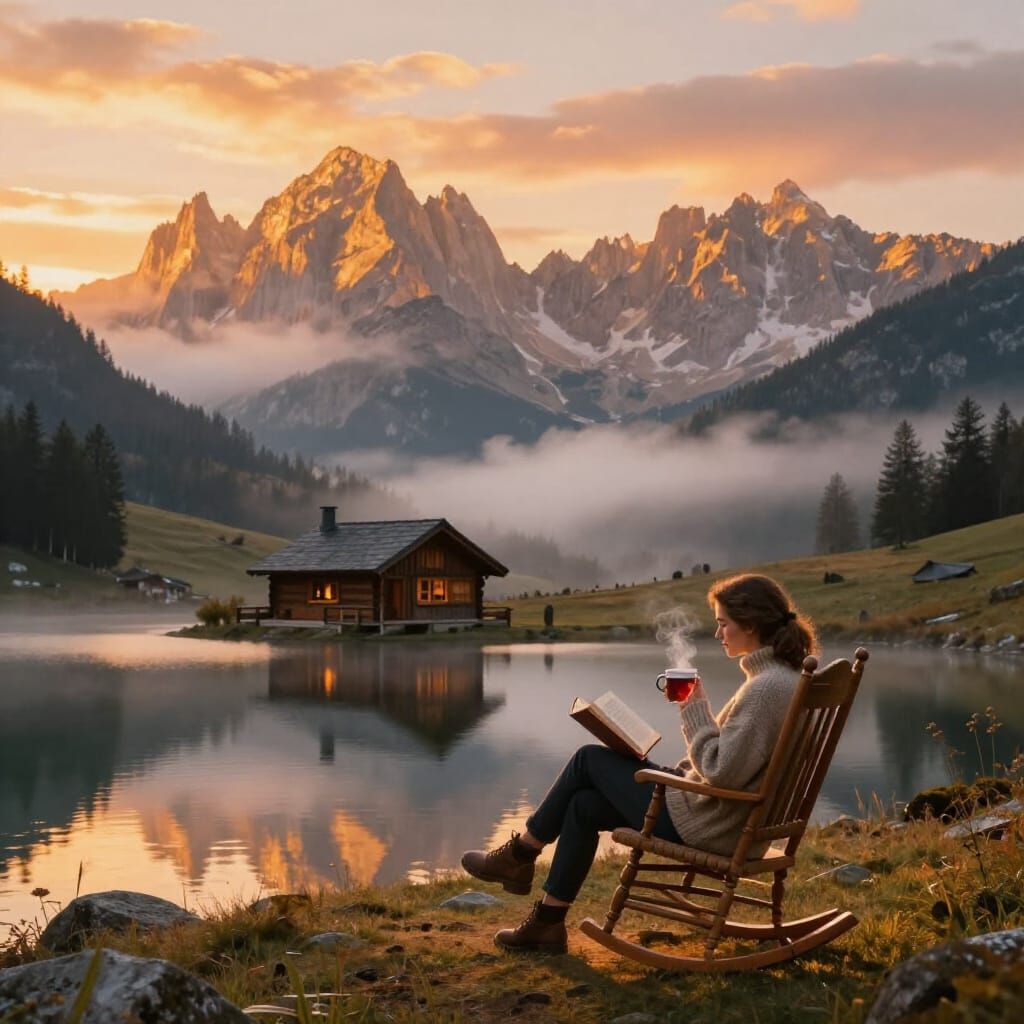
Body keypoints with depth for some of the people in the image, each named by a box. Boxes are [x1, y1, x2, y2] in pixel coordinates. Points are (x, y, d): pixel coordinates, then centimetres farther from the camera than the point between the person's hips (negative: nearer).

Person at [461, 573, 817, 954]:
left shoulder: (768, 687, -23)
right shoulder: (781, 677, 9)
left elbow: (722, 771, -27)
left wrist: (695, 709, -17)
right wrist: (682, 772, 9)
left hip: (704, 824, -10)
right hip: (725, 821, 10)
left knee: (590, 759, 3)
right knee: (584, 805, 12)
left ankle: (518, 856, 20)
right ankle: (547, 923, 15)